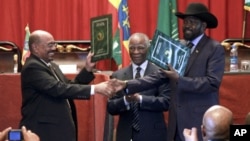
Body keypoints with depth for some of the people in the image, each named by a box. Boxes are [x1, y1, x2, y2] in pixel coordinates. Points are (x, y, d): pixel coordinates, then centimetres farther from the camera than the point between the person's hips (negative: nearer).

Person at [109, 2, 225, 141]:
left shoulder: (215, 49, -6)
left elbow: (212, 82, -17)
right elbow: (159, 76, 8)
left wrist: (179, 79, -24)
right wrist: (127, 85, -2)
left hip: (201, 122, -6)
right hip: (177, 122, 6)